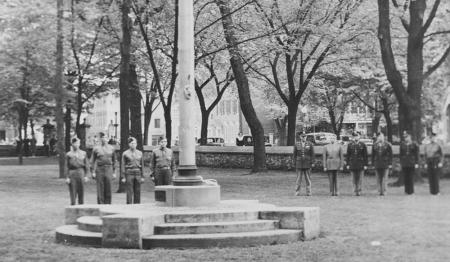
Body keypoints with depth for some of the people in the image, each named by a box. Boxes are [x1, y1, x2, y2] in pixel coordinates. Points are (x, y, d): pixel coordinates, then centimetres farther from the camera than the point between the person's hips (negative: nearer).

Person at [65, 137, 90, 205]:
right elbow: (66, 166, 2)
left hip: (81, 173, 1)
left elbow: (86, 165, 9)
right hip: (72, 174, -1)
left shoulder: (83, 153, 9)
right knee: (73, 192, -2)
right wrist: (67, 177, -4)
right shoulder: (69, 154, 4)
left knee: (81, 191, 2)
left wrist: (86, 175, 1)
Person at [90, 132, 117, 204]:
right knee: (100, 189, -1)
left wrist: (114, 172, 9)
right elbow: (92, 161, 5)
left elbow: (114, 161, 13)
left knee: (108, 188, -4)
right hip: (99, 169, -1)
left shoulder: (111, 148, 9)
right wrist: (93, 172, -2)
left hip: (109, 169, 1)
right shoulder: (96, 148, 4)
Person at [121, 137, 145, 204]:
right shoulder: (125, 153, 1)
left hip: (138, 173, 3)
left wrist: (142, 176, 8)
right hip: (129, 173, -3)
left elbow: (142, 165, 12)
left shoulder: (140, 153, 9)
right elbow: (123, 166, 1)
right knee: (129, 192, -4)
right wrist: (123, 177, -5)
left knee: (137, 192, 4)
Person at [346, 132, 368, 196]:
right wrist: (347, 164, 3)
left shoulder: (363, 145, 0)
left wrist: (365, 165, -3)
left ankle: (359, 190, 3)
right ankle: (355, 191, 9)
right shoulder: (350, 145, 5)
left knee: (360, 178, -3)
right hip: (352, 164, 1)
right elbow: (348, 155, 7)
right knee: (354, 179, 3)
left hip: (360, 164, -1)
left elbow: (365, 155, 2)